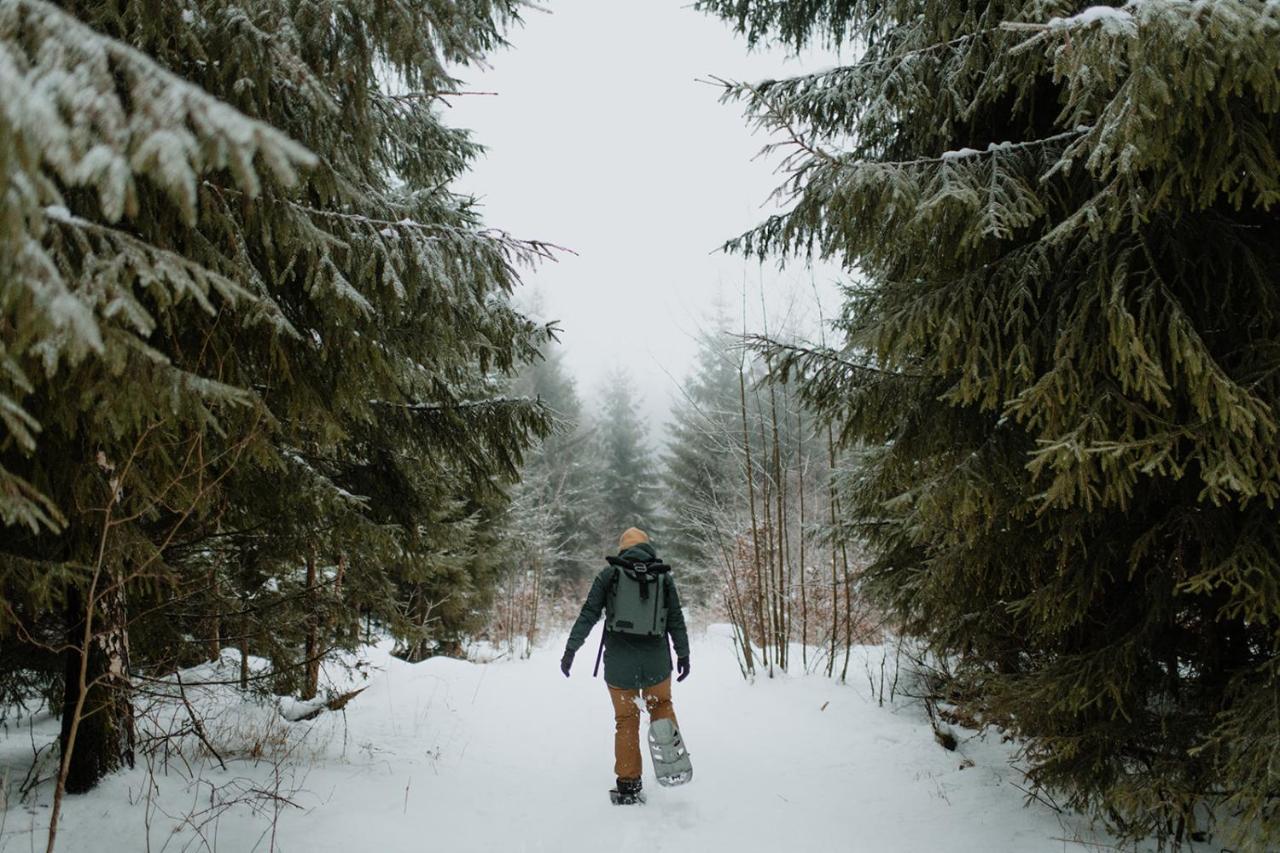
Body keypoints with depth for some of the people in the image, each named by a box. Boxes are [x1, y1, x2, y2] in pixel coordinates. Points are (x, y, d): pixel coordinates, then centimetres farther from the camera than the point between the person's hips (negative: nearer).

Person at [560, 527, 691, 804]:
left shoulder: (610, 573, 1)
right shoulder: (664, 575, 5)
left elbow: (588, 614, -4)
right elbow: (676, 620, 6)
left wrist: (571, 649, 1)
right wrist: (683, 655, 15)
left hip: (619, 662, -1)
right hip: (656, 661, 1)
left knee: (626, 721, 12)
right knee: (661, 705, 24)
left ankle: (628, 785, 14)